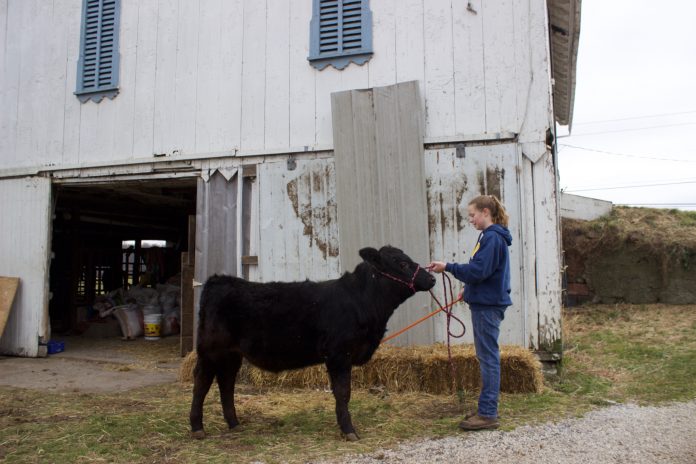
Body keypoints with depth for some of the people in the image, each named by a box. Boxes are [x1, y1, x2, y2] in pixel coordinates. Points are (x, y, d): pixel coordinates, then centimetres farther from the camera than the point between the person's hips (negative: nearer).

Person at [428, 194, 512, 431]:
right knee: (487, 356, 14)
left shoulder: (492, 238, -15)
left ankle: (488, 414, 0)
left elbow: (478, 270, -22)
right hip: (485, 301, 10)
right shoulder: (490, 236, 15)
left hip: (488, 305, -10)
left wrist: (448, 267, -18)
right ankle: (487, 409, 22)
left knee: (488, 357, -6)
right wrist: (469, 289, 21)